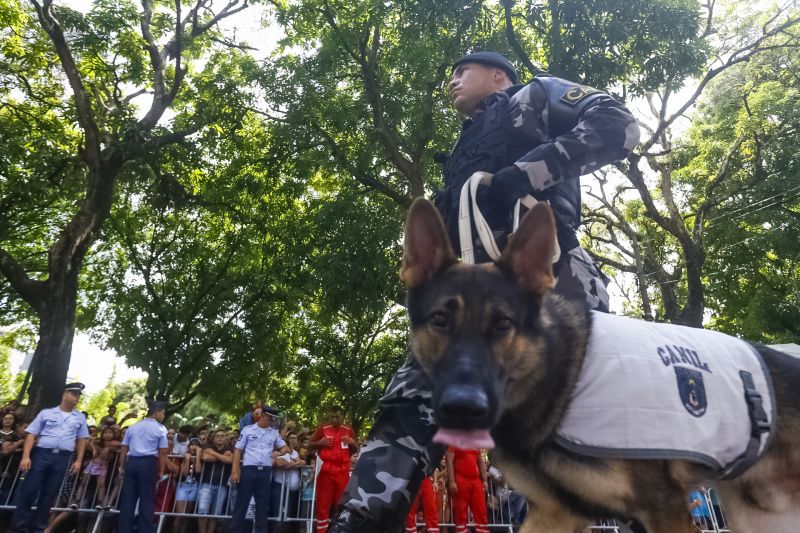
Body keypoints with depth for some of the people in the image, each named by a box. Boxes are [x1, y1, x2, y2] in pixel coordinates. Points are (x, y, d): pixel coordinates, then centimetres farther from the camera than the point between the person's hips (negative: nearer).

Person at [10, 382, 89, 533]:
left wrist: (78, 461, 5)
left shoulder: (80, 418, 12)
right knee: (29, 490, -2)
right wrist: (26, 456, -8)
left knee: (50, 493, 6)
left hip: (63, 458, 2)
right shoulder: (46, 413, 6)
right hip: (41, 454, -2)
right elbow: (31, 435, 3)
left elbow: (82, 440, 13)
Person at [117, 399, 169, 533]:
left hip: (131, 462, 5)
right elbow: (162, 452, -5)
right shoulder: (160, 428, 1)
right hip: (148, 463, -5)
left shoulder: (133, 427, 16)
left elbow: (124, 449, 13)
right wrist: (161, 471, 1)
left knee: (128, 498, 8)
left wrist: (122, 467, 17)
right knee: (147, 499, 2)